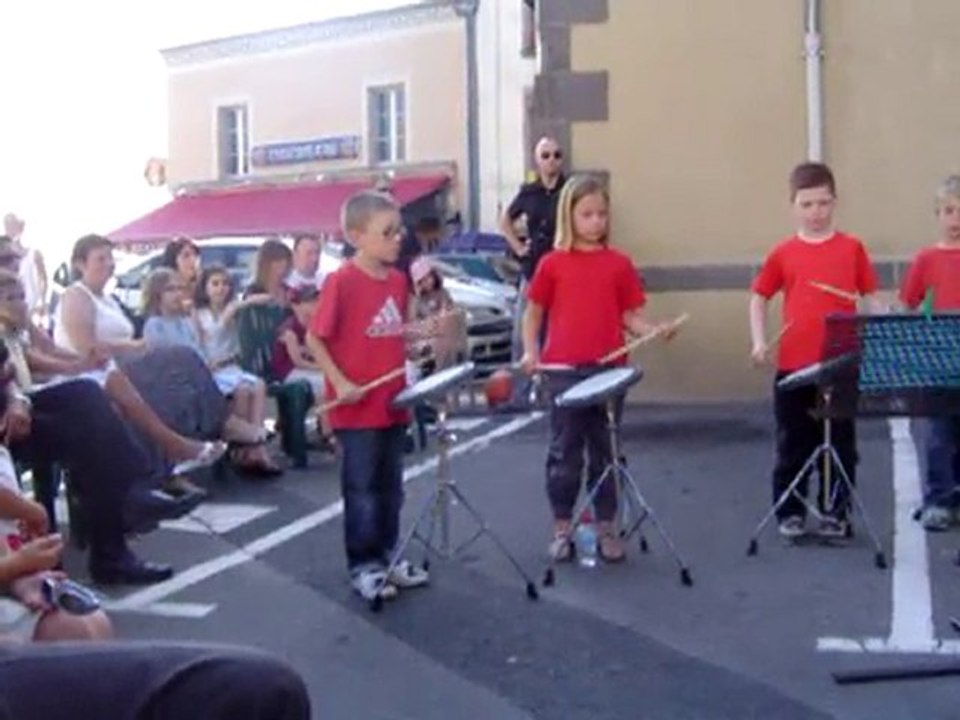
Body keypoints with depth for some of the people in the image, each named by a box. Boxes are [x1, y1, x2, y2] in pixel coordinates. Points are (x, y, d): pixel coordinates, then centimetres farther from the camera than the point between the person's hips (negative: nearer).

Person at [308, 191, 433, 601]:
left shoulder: (398, 280, 6)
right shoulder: (341, 282, -15)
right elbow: (315, 339, -12)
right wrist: (340, 383, -19)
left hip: (393, 403, 7)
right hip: (356, 408, -7)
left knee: (390, 487, 16)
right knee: (361, 489, 2)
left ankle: (386, 557, 29)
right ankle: (363, 566, 13)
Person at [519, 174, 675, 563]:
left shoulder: (620, 264, 4)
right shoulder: (552, 264, 2)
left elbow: (630, 316, 5)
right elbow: (533, 313, 9)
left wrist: (654, 330, -14)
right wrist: (530, 351, -5)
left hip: (609, 370, 1)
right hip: (564, 371, -1)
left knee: (605, 451, 11)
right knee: (565, 452, 7)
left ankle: (606, 528, 21)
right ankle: (562, 528, 19)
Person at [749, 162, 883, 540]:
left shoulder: (852, 248, 2)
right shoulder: (783, 253, 2)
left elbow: (870, 297, 5)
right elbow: (759, 297, 10)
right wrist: (758, 341, -1)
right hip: (793, 366, 0)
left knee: (841, 444, 9)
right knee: (793, 445, 9)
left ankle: (835, 513, 22)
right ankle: (790, 512, 23)